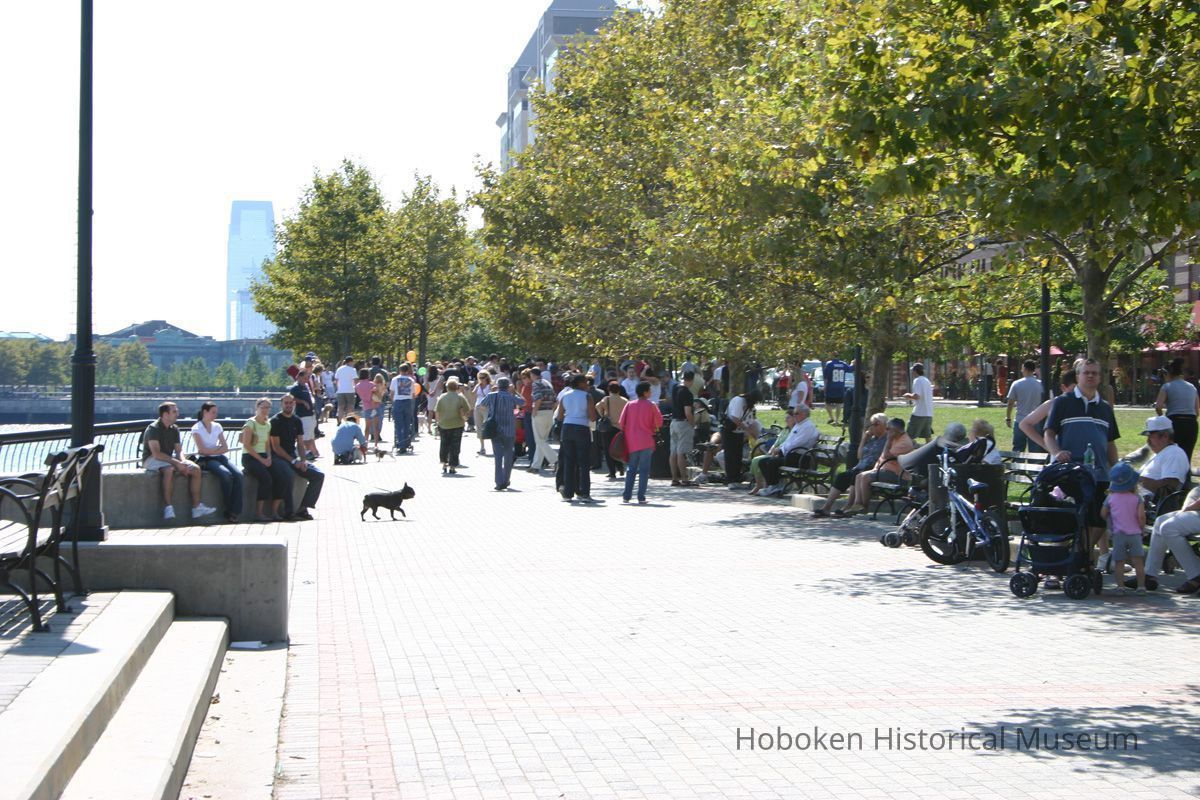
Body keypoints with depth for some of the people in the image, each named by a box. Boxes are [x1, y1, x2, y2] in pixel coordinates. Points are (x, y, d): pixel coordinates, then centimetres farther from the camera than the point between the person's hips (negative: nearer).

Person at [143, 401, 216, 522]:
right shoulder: (153, 429, -15)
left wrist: (182, 463, -14)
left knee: (195, 469, -11)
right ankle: (168, 507, -39)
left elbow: (179, 450, 9)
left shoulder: (174, 429, 8)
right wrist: (176, 463, -29)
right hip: (152, 460, -7)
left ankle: (196, 507, -14)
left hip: (169, 459, 7)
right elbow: (156, 453, -25)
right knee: (169, 469, -39)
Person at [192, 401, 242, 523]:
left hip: (220, 457, 5)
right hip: (205, 460, -5)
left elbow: (225, 448, 10)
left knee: (238, 474, -25)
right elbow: (202, 450, -9)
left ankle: (235, 511, -27)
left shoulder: (217, 426, 17)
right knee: (226, 474, -34)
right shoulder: (196, 428, 1)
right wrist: (218, 448, 0)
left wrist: (211, 450, -5)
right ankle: (229, 510, -21)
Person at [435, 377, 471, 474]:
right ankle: (452, 467, 3)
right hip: (457, 425, -1)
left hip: (443, 425, 1)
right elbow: (467, 411, -8)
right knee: (455, 446, 4)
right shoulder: (460, 398, -7)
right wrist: (464, 418, 9)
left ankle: (444, 464, 13)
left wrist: (439, 421, 13)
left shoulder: (442, 397, -3)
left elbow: (437, 412, -1)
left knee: (444, 445, 16)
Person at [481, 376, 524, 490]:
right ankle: (506, 480, 21)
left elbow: (482, 403, 13)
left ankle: (500, 482, -13)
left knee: (498, 456, -2)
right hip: (509, 431, 0)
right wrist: (514, 392, 13)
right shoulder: (512, 397, -6)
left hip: (495, 430, 0)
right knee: (508, 455, 14)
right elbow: (523, 402, 9)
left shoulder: (491, 396, -4)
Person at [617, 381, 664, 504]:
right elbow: (659, 423, 1)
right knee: (644, 469, 1)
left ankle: (627, 495, 10)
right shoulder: (651, 406, -5)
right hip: (646, 442, -3)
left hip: (631, 442, 3)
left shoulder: (629, 404, 2)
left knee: (631, 469, 13)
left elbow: (621, 423, 2)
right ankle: (641, 497, -3)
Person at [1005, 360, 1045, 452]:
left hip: (1020, 421, 0)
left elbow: (1010, 403, -1)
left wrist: (1008, 418, 11)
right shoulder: (1041, 385, -2)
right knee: (1035, 451, 3)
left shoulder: (1016, 384, -4)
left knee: (1018, 450, 8)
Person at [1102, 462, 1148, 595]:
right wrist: (1141, 527, 5)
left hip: (1118, 534, 1)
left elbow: (1103, 514, 8)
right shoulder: (1136, 498, -3)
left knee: (1119, 561, 4)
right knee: (1138, 560, 4)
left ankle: (1120, 586, -1)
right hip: (1135, 533, -1)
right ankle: (1141, 586, 3)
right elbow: (1141, 516, -12)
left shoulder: (1110, 498, 1)